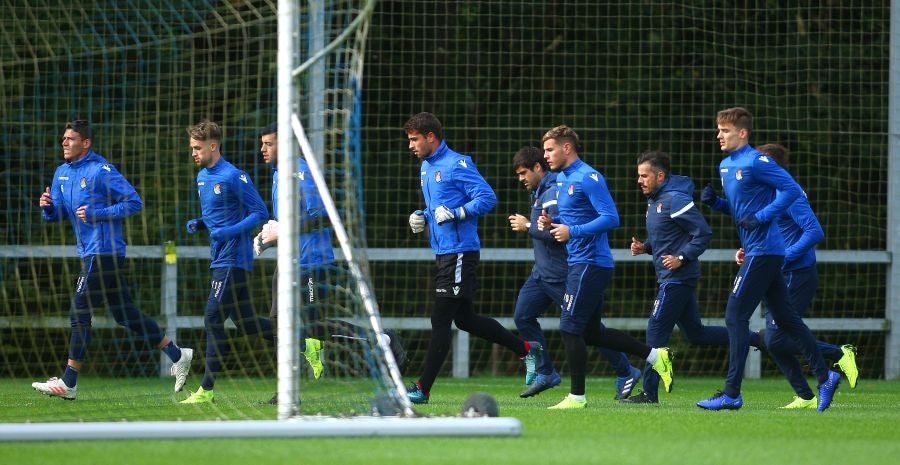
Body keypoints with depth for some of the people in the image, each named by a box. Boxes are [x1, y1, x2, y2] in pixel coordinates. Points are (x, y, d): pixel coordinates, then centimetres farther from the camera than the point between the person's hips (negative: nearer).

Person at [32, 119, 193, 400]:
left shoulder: (101, 171, -12)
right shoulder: (62, 174, 14)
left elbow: (134, 203, -13)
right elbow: (55, 215, 17)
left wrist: (95, 214, -18)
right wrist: (48, 206, -6)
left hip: (103, 253, -9)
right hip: (89, 253, 9)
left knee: (80, 314, -8)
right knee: (125, 314, 12)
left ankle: (68, 383, -5)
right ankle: (177, 355, 20)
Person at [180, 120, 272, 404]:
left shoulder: (233, 176, -14)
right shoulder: (202, 177, 14)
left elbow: (260, 213, -13)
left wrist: (231, 231, -24)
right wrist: (198, 224, 5)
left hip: (233, 260, -9)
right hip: (220, 260, 9)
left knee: (213, 319, -10)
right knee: (244, 322, 9)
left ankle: (207, 390, -7)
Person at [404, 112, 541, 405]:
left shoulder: (457, 164, -13)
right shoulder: (426, 167, 16)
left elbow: (487, 197, -17)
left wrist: (454, 214, -25)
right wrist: (422, 217, 9)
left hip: (460, 253, -10)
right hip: (444, 252, 10)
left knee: (440, 320, -9)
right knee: (465, 319, 16)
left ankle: (423, 388, -8)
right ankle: (526, 349, 27)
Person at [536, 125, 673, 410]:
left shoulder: (587, 178, -15)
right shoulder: (562, 178, 15)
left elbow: (610, 218, -21)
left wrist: (572, 232, -23)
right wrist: (551, 224, 6)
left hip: (590, 263, -10)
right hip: (578, 263, 10)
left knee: (571, 327, -7)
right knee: (591, 332, 11)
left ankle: (577, 396, -2)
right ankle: (655, 356, 17)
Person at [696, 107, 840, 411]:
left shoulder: (755, 163, -14)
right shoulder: (725, 166, 14)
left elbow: (792, 189, -17)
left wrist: (761, 217, -20)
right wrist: (715, 202, 5)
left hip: (763, 251, -10)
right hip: (763, 252, 10)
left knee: (735, 316, -9)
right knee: (785, 318, 11)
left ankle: (731, 394, -8)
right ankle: (824, 377, 15)